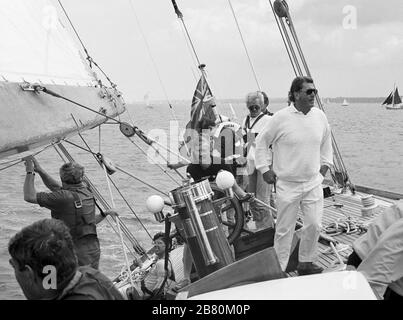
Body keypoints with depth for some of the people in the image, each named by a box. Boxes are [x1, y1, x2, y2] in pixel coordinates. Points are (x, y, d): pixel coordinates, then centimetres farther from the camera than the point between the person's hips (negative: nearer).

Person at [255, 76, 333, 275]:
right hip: (287, 184, -4)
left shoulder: (320, 116, 2)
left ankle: (306, 263, 26)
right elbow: (262, 142, 1)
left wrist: (325, 164, 15)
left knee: (314, 225, 6)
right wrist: (265, 169, -1)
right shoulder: (281, 118, -11)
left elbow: (326, 141, 20)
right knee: (284, 229, 4)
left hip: (313, 182, 4)